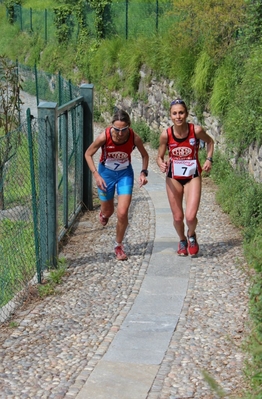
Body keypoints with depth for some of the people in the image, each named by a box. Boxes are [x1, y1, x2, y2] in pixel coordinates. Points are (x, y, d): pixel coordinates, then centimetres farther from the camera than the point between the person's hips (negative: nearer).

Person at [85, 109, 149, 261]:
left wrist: (144, 172, -15)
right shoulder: (104, 136, -27)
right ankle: (104, 214, 54)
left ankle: (119, 245, 14)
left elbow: (145, 155, -1)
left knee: (122, 213, -9)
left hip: (125, 174, 0)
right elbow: (88, 154, -10)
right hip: (106, 173, 0)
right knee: (108, 211, 13)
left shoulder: (135, 138, -23)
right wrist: (96, 175, -18)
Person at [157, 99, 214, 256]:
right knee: (178, 217, 7)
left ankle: (191, 235, 21)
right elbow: (160, 157, -1)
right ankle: (182, 240, 39)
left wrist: (209, 159, -7)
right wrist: (161, 164, -24)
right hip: (173, 178, 1)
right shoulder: (166, 135, -14)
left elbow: (210, 141, 6)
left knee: (191, 216, -14)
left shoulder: (196, 130, -16)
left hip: (193, 177, -1)